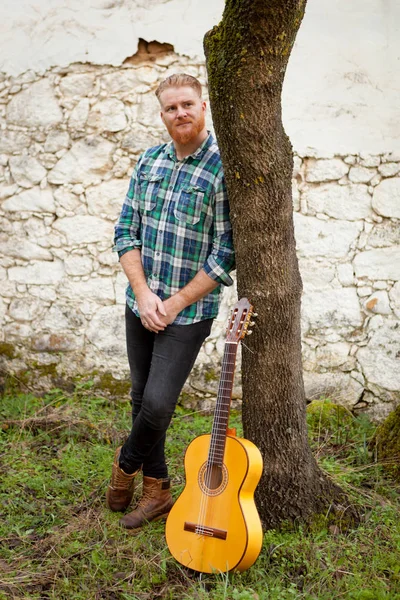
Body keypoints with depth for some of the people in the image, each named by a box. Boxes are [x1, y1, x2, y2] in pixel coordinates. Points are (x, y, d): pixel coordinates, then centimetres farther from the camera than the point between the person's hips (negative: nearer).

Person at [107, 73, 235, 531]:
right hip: (140, 305, 6)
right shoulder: (149, 162, 5)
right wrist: (143, 293, -8)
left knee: (157, 404, -10)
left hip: (189, 312, -5)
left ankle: (128, 462, 23)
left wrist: (175, 304, -14)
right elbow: (126, 232, 4)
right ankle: (157, 490, 34)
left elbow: (227, 255, -16)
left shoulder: (223, 170, -13)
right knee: (142, 398, 15)